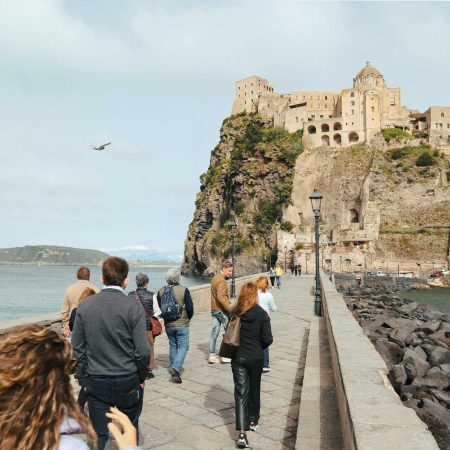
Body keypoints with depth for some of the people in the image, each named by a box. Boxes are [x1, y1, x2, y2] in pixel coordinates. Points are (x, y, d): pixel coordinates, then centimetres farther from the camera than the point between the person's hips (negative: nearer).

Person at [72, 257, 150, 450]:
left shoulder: (85, 306, -5)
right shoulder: (134, 307, -13)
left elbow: (77, 349, -1)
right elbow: (142, 351, -14)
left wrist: (83, 378, 10)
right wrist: (141, 377, 2)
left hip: (95, 381, 2)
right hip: (128, 380, -1)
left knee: (98, 434, 12)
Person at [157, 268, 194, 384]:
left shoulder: (161, 291, 0)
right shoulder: (184, 290, -11)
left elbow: (158, 309, 5)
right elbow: (190, 307, -12)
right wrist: (188, 318, 6)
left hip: (168, 325, 4)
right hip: (182, 325, -4)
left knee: (172, 346, 18)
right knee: (183, 346, 3)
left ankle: (174, 369, 24)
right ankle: (176, 368, -14)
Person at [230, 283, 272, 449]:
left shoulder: (235, 313, -7)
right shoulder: (261, 314, -12)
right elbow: (268, 339, -12)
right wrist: (257, 347, 8)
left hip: (238, 358, 1)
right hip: (255, 358, -1)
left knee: (241, 392, 2)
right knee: (254, 390, 20)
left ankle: (242, 433, -7)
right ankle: (253, 421, 38)